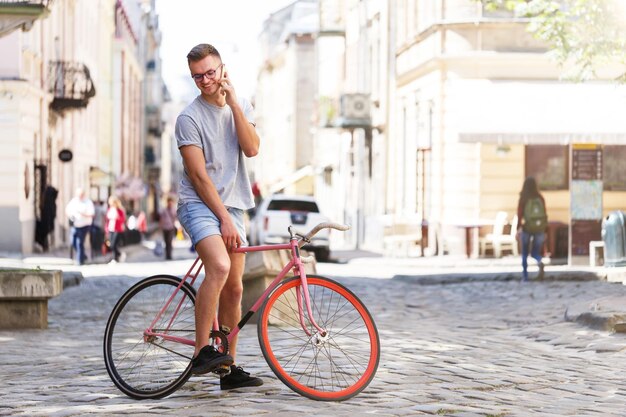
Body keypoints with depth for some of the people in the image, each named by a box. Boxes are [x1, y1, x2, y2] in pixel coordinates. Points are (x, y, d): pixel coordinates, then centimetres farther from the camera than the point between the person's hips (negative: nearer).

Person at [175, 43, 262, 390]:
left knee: (234, 288, 5)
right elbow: (199, 176, -12)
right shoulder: (190, 117, -7)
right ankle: (201, 352, -27)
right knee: (220, 267, -30)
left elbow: (251, 149, -7)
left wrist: (234, 102, -11)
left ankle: (230, 369, 12)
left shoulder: (241, 107, 11)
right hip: (198, 204, -6)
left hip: (232, 206, 6)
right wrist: (224, 219, -16)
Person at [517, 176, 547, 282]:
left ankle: (525, 275, 10)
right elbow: (544, 213, 4)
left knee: (524, 253, 13)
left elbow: (520, 214, -13)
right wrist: (544, 230, 10)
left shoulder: (523, 199, -4)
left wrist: (518, 228, -18)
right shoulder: (540, 198, 3)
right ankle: (540, 262, -22)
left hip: (527, 228, -2)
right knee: (535, 252, 10)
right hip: (539, 227, 2)